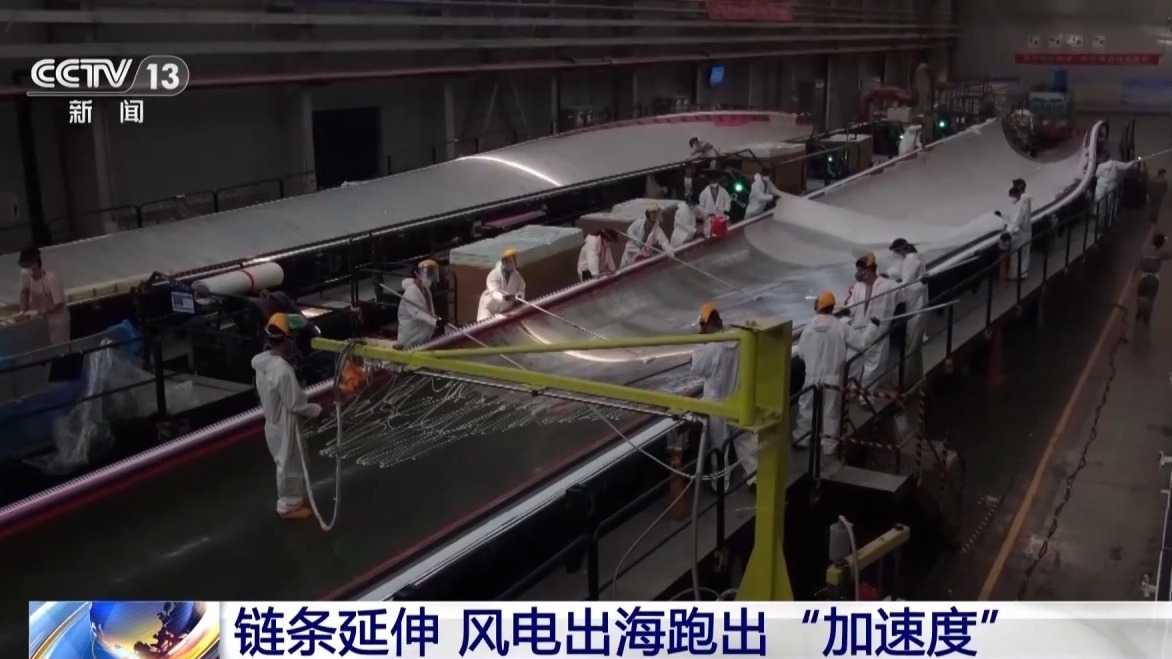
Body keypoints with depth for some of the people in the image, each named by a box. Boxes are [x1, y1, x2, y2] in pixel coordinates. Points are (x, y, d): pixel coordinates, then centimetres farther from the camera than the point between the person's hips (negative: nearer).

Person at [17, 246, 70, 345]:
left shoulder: (51, 278, -31)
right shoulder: (25, 274, -14)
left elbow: (59, 304, -26)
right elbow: (24, 291, 5)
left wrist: (38, 313, -27)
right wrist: (23, 311, -8)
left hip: (56, 318, -6)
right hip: (39, 318, 6)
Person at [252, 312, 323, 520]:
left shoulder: (263, 361, -4)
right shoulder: (283, 370, -32)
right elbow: (296, 405, -26)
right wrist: (317, 410, -9)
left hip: (273, 422, 9)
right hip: (285, 426, -9)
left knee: (289, 465, 24)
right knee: (290, 466, 10)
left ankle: (293, 500, 39)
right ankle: (288, 505, 26)